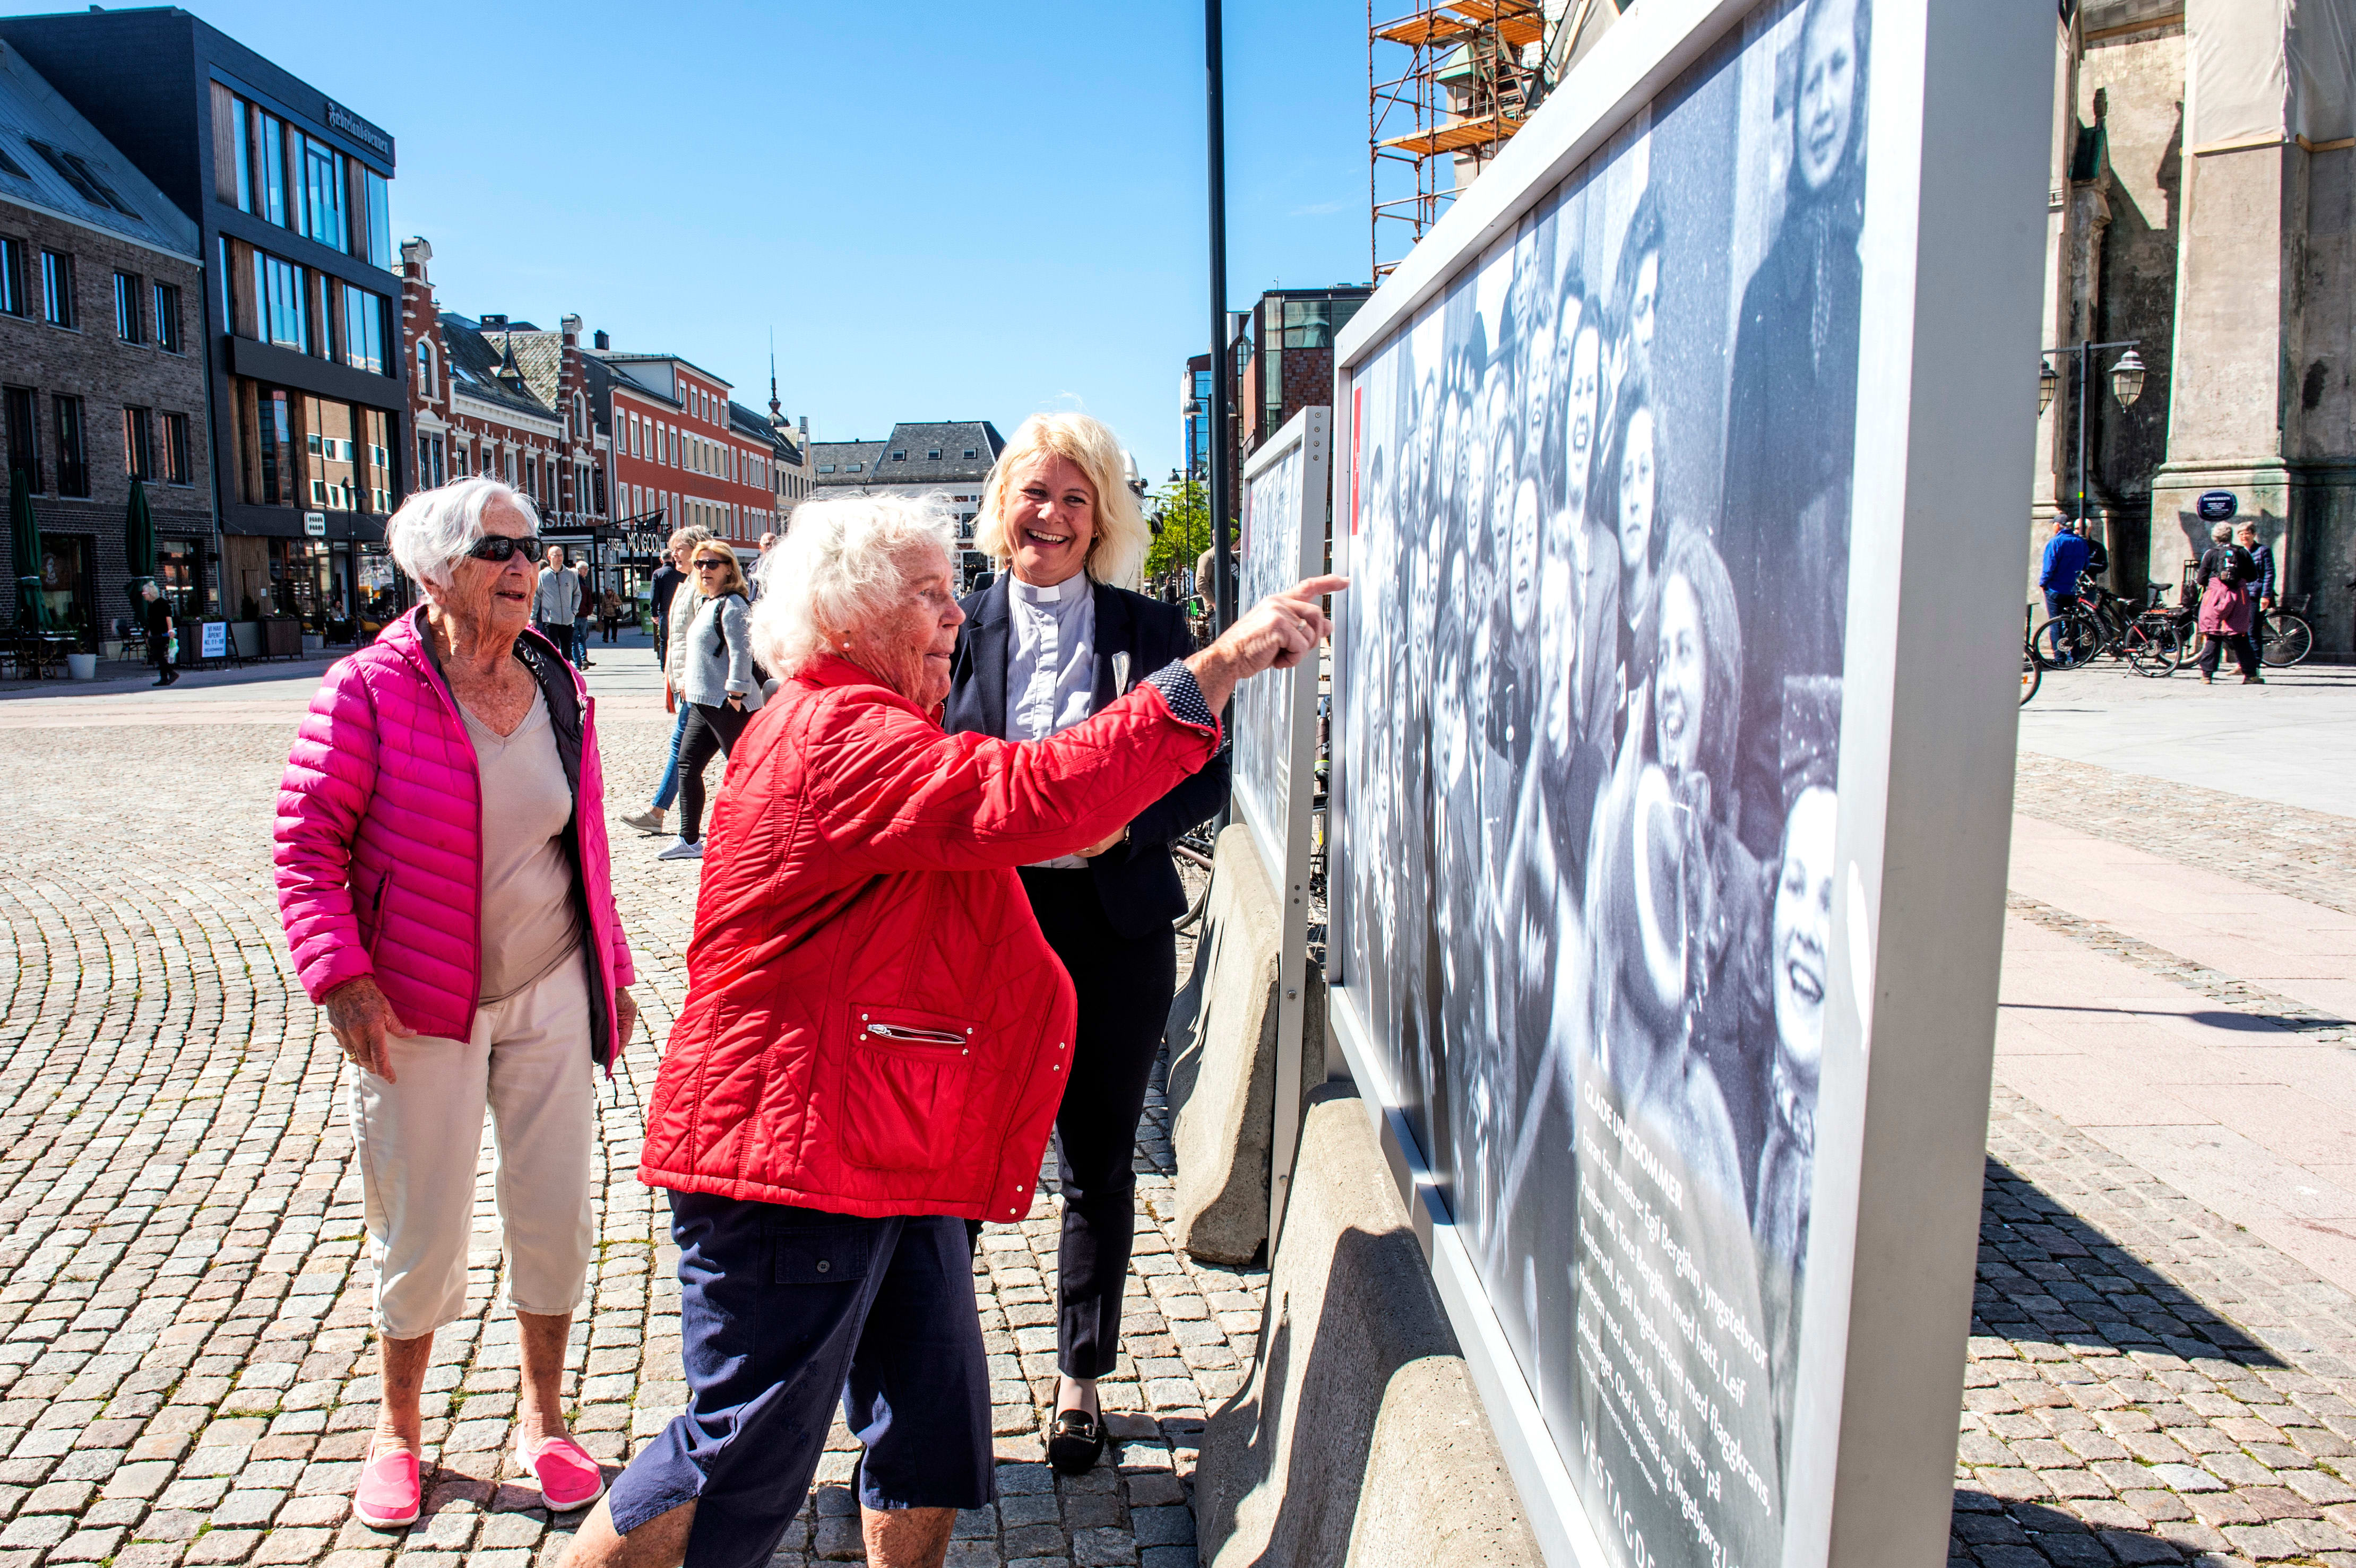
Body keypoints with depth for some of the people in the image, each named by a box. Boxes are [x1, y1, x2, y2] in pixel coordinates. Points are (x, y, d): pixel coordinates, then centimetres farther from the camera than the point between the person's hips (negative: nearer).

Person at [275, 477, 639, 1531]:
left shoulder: (559, 690, 4)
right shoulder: (370, 689, -10)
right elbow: (307, 842, -9)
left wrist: (612, 970, 14)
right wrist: (340, 975, -18)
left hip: (551, 992, 4)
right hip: (418, 1008, -3)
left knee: (556, 1216, 9)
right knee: (423, 1235, 7)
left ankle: (542, 1417, 31)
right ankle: (397, 1428, 34)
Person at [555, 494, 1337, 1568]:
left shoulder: (852, 726, 19)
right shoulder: (835, 733, -18)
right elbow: (1025, 798, -33)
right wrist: (1217, 670, -33)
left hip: (891, 1156, 11)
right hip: (793, 1157, -11)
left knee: (936, 1439, 14)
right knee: (744, 1462, 2)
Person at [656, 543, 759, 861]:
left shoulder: (731, 604, -12)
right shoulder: (704, 603, 17)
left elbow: (741, 652, -19)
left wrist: (735, 695, -21)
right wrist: (686, 681, 20)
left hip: (727, 704, -10)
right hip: (703, 702, 10)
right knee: (687, 765, 11)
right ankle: (689, 840, 19)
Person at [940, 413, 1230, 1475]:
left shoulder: (1150, 630, 2)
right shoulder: (958, 628, 3)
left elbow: (1205, 778, 3)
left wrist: (1120, 823, -15)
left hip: (1114, 931, 1)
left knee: (1099, 1165, 12)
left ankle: (1081, 1378, 31)